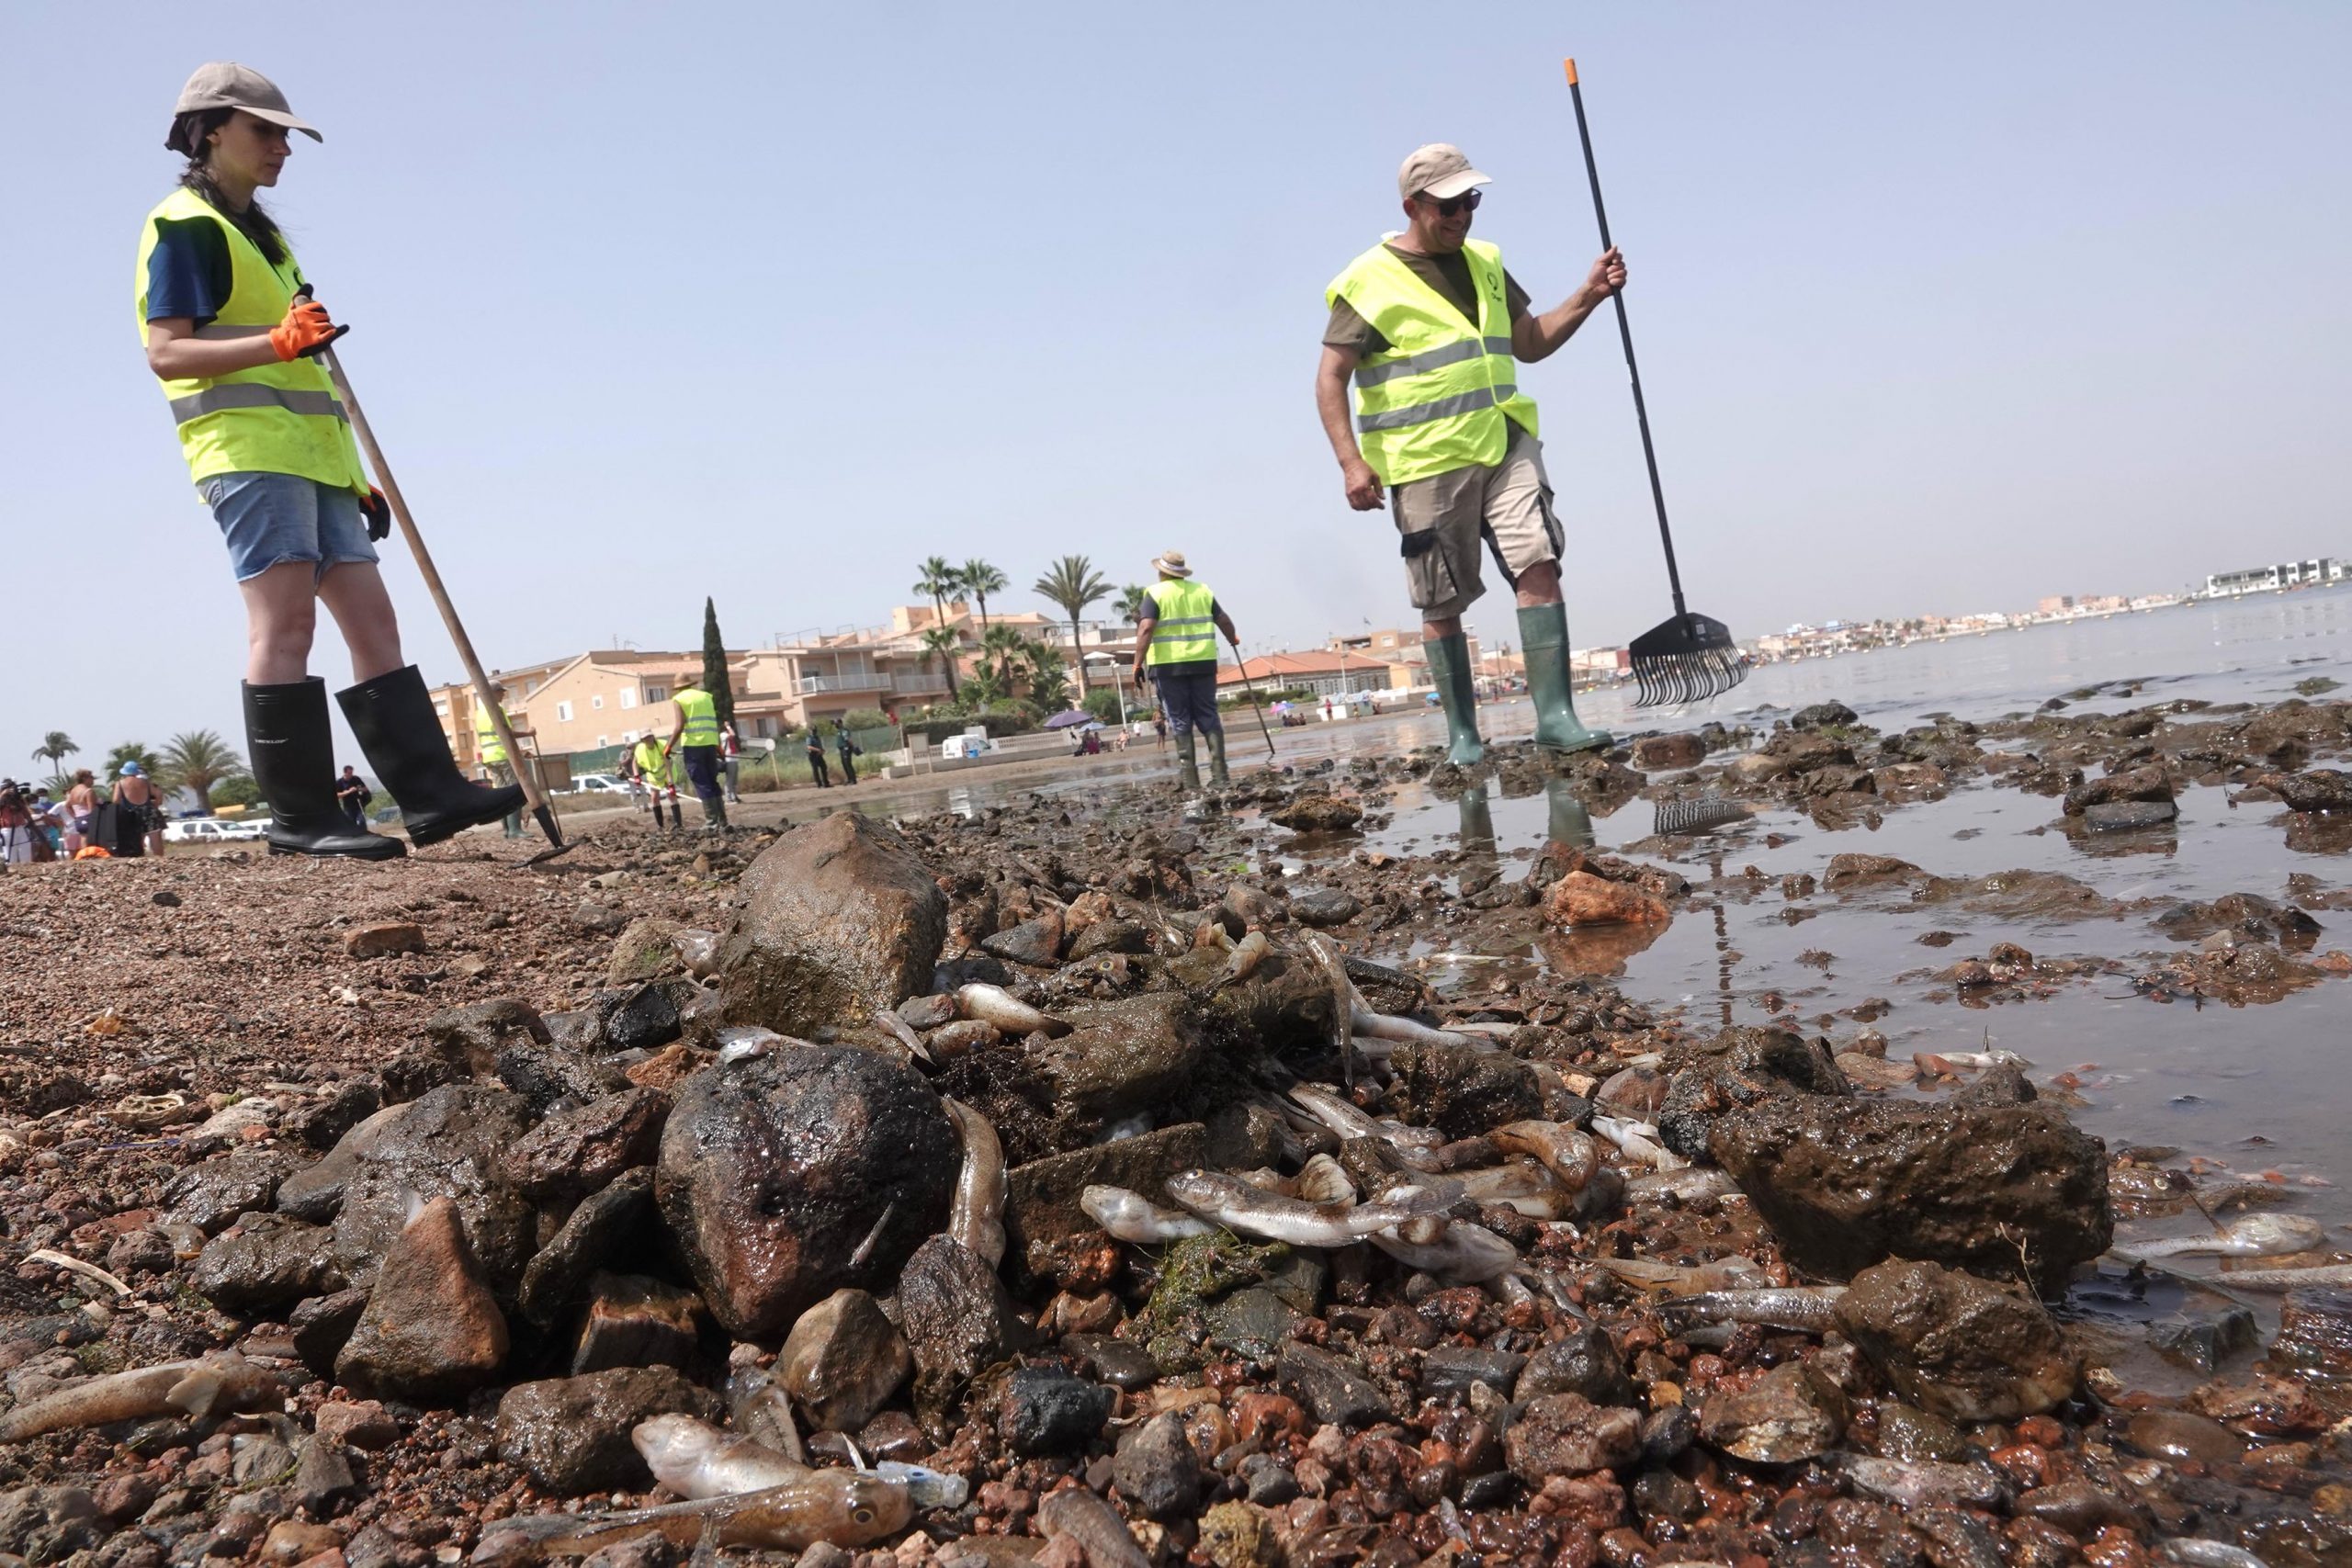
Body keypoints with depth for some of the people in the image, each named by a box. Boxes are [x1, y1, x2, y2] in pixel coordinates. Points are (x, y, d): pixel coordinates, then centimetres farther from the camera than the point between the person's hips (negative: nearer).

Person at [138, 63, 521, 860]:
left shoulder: (260, 234, 28)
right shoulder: (183, 227, 1)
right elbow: (166, 352, -10)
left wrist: (356, 478, 22)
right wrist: (277, 342, -25)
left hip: (309, 458, 9)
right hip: (246, 449, -9)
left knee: (371, 619, 0)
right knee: (285, 623, -14)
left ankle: (431, 794, -3)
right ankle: (300, 817, -14)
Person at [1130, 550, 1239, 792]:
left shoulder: (1155, 593, -2)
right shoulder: (1202, 590, 10)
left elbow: (1146, 629, -13)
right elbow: (1224, 621, 14)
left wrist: (1138, 663, -13)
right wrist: (1233, 640, 33)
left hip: (1169, 665, -3)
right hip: (1203, 662, 3)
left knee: (1180, 721, 3)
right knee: (1208, 717, 8)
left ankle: (1189, 777, 0)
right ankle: (1219, 773, 2)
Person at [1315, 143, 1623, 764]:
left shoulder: (1485, 263, 16)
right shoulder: (1369, 282, -3)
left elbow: (1530, 343, 23)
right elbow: (1331, 377, -5)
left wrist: (1588, 296, 7)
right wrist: (1351, 461, -16)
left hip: (1506, 444, 5)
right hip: (1426, 462, -4)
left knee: (1539, 565, -12)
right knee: (1442, 603, 2)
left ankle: (1554, 715, -10)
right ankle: (1462, 734, 14)